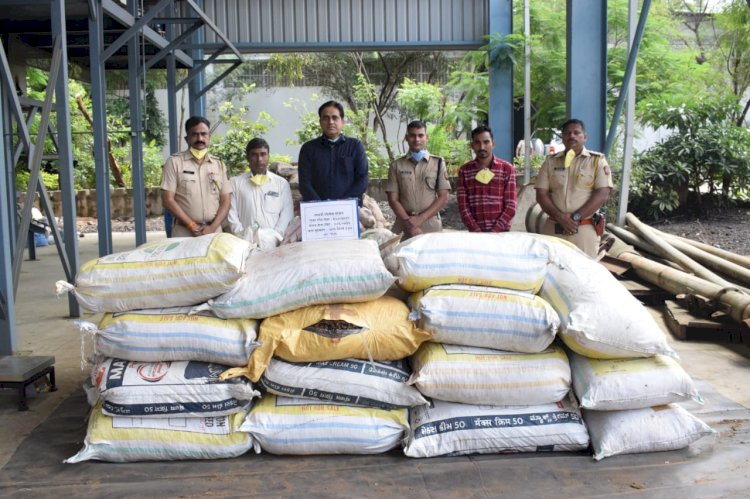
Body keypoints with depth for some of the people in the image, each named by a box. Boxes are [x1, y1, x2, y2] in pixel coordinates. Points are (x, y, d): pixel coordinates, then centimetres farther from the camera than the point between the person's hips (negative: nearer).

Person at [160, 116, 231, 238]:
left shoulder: (219, 164, 11)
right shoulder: (174, 162, 2)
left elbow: (225, 201, 7)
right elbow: (168, 199, -3)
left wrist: (212, 227, -7)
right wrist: (192, 226, -10)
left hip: (214, 232, 3)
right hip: (184, 233, -2)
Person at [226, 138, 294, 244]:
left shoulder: (282, 183, 15)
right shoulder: (235, 182, 14)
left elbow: (287, 213, 6)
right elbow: (231, 213, 7)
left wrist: (275, 236, -8)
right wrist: (242, 236, -7)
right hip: (246, 241, 0)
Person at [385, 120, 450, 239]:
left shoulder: (438, 163, 7)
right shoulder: (396, 165, 8)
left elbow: (443, 197, 2)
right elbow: (393, 199, 3)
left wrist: (421, 218, -8)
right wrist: (409, 222, -10)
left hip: (431, 226, 0)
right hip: (404, 228, 0)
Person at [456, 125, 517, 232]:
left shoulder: (507, 168, 2)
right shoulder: (464, 170, 4)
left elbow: (511, 206, -3)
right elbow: (463, 206, -1)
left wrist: (495, 231, -13)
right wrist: (476, 231, -12)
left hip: (501, 232, 0)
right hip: (475, 233, 1)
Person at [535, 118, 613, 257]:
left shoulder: (597, 160, 4)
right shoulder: (550, 161, 11)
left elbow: (602, 194, -5)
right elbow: (541, 194, 4)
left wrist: (576, 217, -12)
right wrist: (559, 217, -11)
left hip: (584, 229, -2)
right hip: (553, 228, 2)